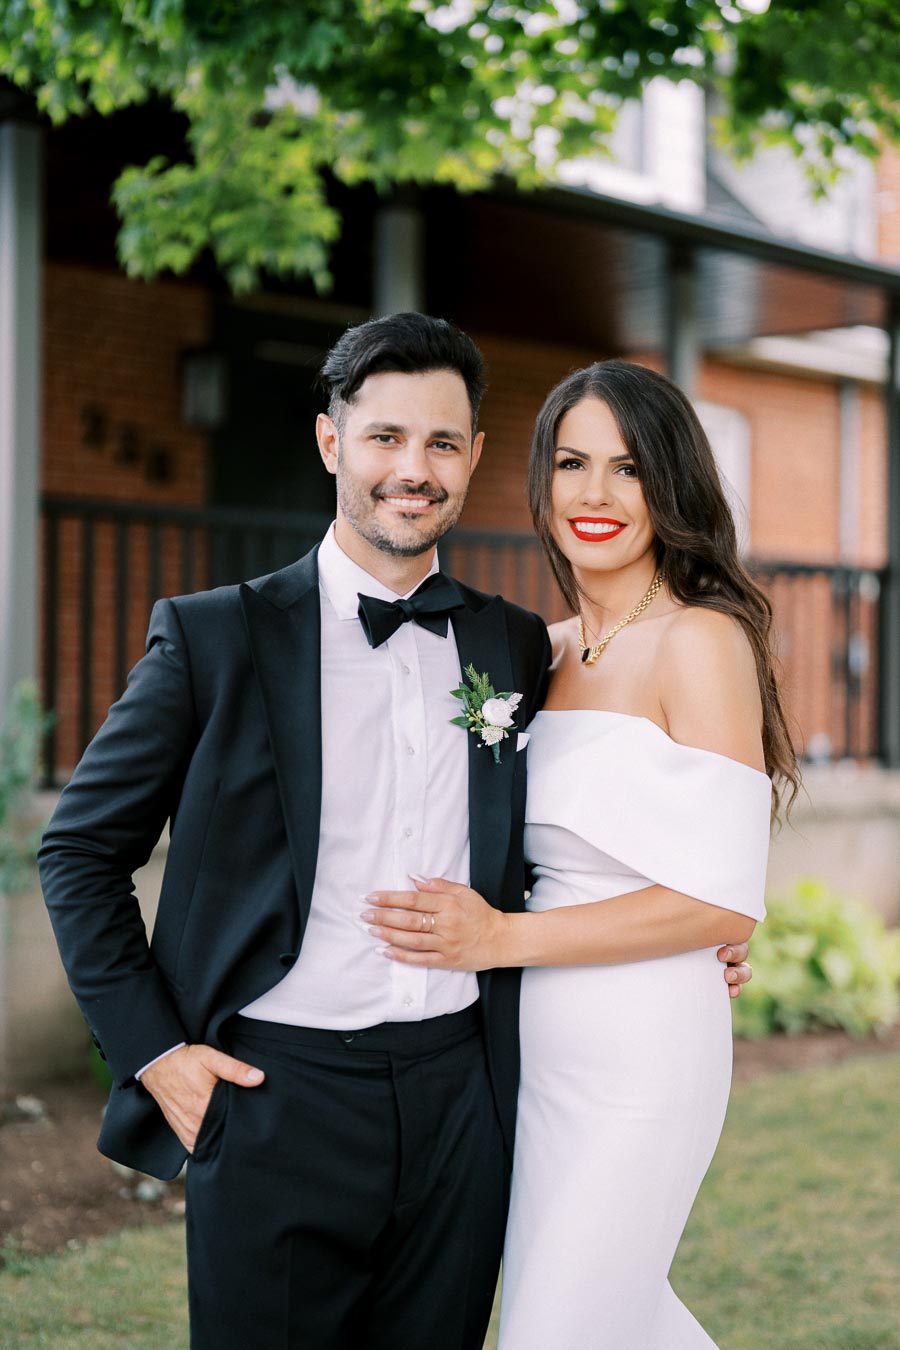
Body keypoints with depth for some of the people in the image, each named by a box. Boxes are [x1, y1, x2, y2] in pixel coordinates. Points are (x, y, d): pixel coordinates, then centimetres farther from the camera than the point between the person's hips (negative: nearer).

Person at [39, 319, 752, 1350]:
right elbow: (81, 851, 1)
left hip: (459, 1105, 3)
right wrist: (152, 1048, -6)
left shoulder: (515, 647, 8)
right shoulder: (216, 638, -3)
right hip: (275, 1101, -3)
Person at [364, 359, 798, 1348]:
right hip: (537, 1038, 8)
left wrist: (503, 939, -20)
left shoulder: (702, 641, -13)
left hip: (640, 1050, -8)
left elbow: (725, 901, -18)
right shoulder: (544, 651, 8)